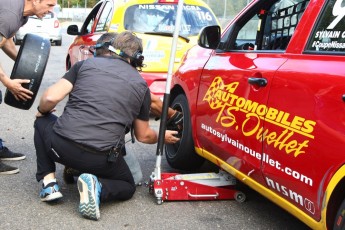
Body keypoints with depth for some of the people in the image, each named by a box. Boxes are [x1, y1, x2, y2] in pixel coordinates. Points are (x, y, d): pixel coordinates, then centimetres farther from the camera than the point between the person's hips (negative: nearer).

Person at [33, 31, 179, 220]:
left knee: (42, 122, 33)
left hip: (62, 146, 0)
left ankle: (49, 182, 16)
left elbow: (50, 98, 0)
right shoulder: (141, 85, 11)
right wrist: (163, 137, 40)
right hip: (101, 159, 0)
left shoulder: (86, 64, 9)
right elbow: (143, 136, 19)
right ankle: (97, 187, -6)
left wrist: (41, 111, 23)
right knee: (127, 186, 28)